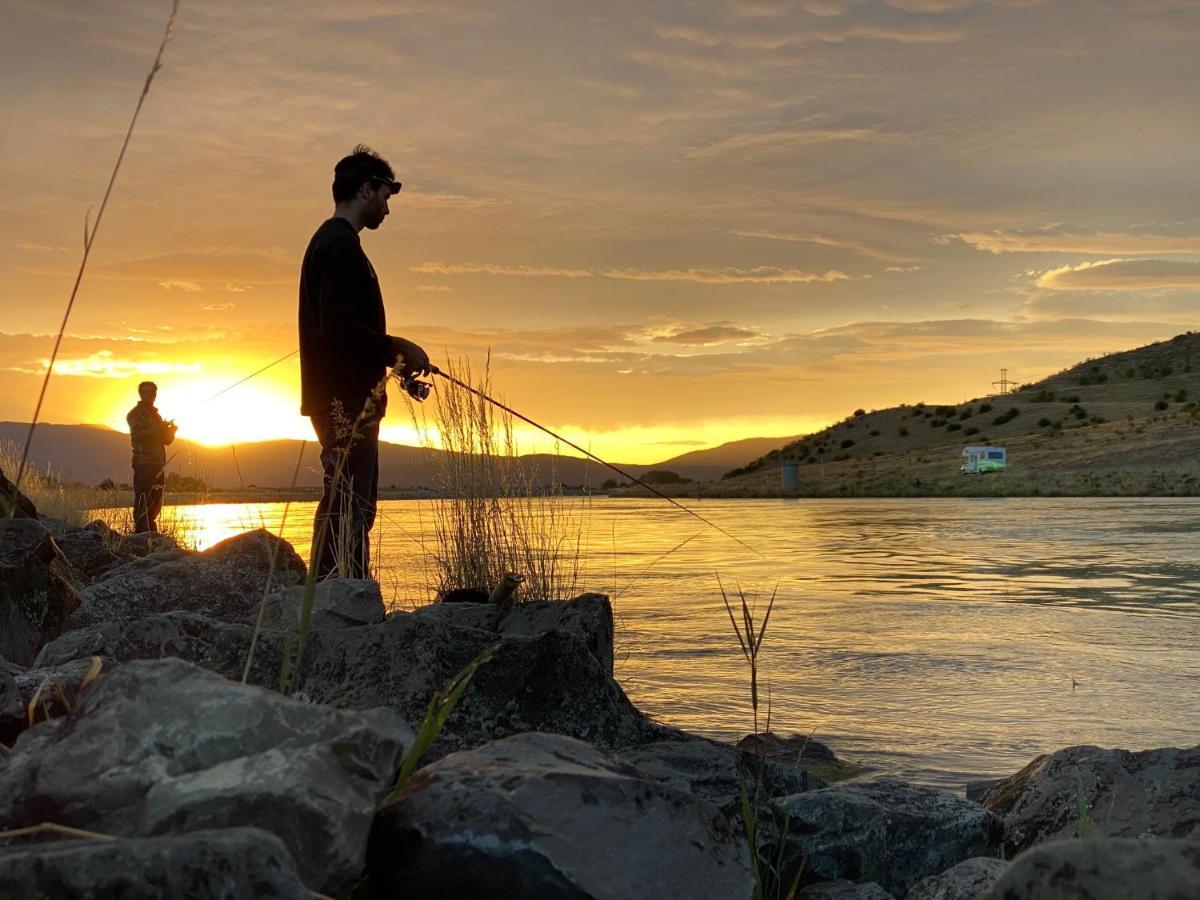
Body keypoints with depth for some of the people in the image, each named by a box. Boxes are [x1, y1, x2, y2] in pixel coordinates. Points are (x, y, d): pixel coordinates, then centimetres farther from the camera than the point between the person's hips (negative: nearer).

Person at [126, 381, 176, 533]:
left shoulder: (156, 415, 23)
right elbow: (138, 434, -17)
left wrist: (170, 430, 1)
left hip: (157, 464, 8)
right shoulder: (135, 414, -1)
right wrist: (159, 429, -25)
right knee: (143, 501, -13)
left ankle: (151, 534, 16)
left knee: (155, 502, 10)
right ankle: (141, 534, -13)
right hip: (143, 463, -8)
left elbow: (166, 440, 22)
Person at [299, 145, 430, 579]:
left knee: (355, 509, 14)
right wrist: (395, 347, -12)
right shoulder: (340, 245, -11)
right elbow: (338, 328, -21)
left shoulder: (330, 242, 22)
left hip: (346, 401, 11)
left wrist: (393, 354, 16)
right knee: (345, 506, -12)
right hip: (346, 401, -11)